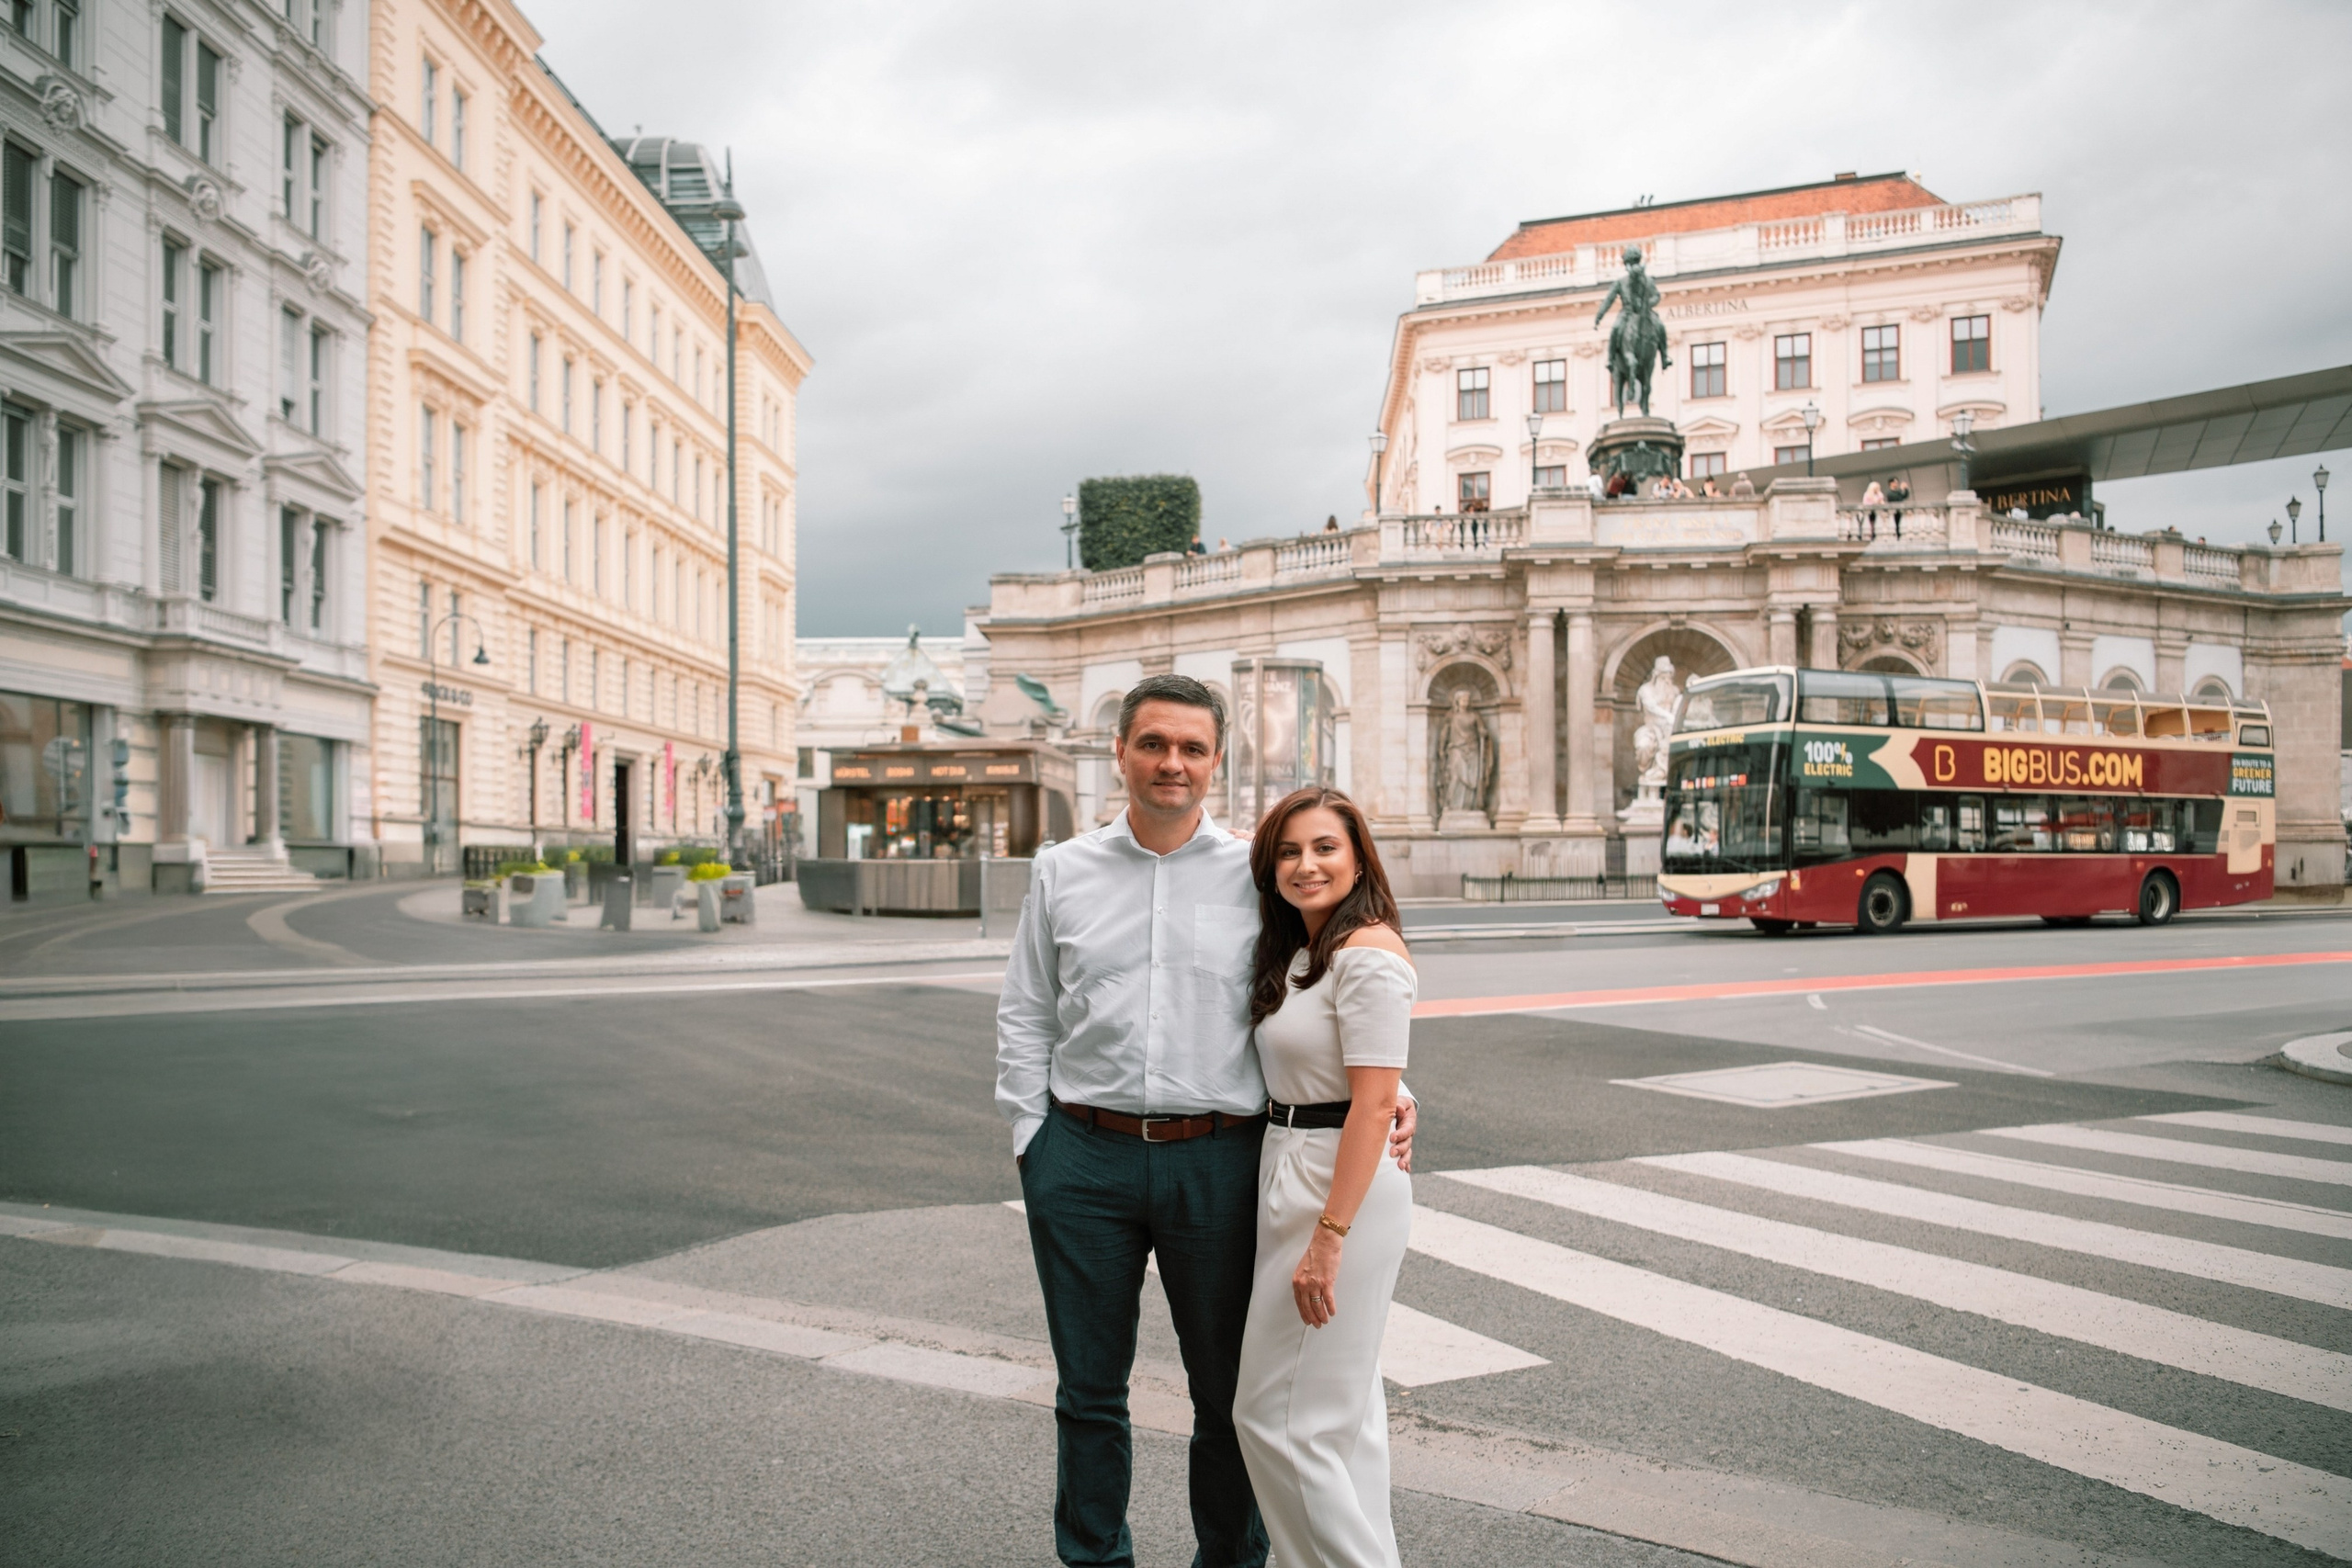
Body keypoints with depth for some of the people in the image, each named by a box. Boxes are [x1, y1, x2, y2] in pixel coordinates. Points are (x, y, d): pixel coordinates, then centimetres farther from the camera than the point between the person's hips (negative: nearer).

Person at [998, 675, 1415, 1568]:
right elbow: (1024, 1017, 8)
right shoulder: (1062, 873, 6)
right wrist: (1030, 1138, 3)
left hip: (1216, 1160, -1)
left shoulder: (1259, 875, 2)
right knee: (1090, 1388, 13)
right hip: (1085, 1160, 1)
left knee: (1227, 1388, 12)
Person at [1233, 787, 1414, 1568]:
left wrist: (1329, 1237, -23)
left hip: (1343, 1186, -10)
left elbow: (1373, 1103, -22)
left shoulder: (1368, 955, -17)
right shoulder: (1298, 952, 12)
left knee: (1279, 1414, -3)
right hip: (1292, 1173, 10)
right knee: (1343, 1404, 18)